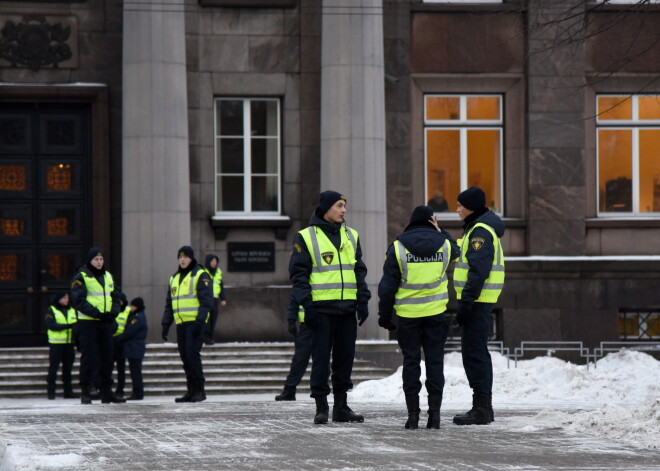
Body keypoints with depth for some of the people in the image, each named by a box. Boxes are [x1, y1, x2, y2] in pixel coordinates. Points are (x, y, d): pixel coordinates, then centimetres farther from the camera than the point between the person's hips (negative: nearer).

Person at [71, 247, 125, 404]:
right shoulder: (81, 277, -5)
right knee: (89, 357, -6)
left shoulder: (108, 276, 16)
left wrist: (114, 312, -4)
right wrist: (97, 313, -20)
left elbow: (115, 297, 17)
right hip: (88, 322, -6)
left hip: (106, 323, 6)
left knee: (107, 356, 9)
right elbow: (78, 301, -13)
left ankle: (106, 391, 16)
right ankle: (85, 392, -2)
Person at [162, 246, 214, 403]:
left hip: (195, 322, -7)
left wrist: (200, 319, -20)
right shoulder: (174, 278, 19)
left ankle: (200, 390, -10)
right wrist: (165, 324, 15)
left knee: (192, 354, -14)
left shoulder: (200, 275, -3)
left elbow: (206, 300, -10)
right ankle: (191, 391, 10)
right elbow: (169, 303, 23)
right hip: (181, 323, 7)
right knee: (185, 357, 6)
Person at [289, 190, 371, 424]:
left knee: (345, 357, 7)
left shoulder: (351, 236, 15)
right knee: (321, 358, -3)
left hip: (347, 308, 5)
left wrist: (363, 300, 9)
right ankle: (321, 407, 2)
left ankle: (341, 407, 14)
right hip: (321, 308, -5)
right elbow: (298, 273, -3)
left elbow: (359, 271, 18)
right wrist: (307, 305, -11)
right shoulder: (306, 237, -1)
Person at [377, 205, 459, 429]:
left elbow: (388, 285, -4)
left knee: (411, 361, 5)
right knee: (435, 360, 6)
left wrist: (384, 314, 4)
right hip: (436, 312, 1)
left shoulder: (398, 247, -5)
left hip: (408, 314, -1)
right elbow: (456, 251, 27)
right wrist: (440, 233, 17)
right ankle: (434, 412, 1)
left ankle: (413, 413, 3)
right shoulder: (443, 244, 0)